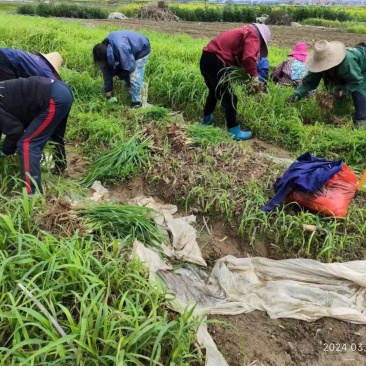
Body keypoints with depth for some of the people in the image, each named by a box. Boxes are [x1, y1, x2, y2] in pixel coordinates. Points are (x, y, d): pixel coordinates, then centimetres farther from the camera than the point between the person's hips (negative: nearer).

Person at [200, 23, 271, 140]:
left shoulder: (244, 32, 26)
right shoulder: (253, 35, -3)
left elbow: (237, 55, 28)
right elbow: (248, 58, -20)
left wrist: (246, 74, 21)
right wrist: (254, 75, -7)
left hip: (206, 58, 10)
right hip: (215, 62, -10)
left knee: (214, 92, 29)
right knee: (229, 98, -2)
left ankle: (207, 119, 45)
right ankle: (234, 132, 4)